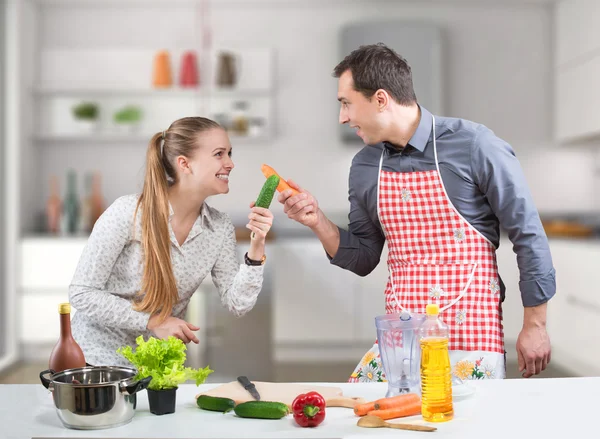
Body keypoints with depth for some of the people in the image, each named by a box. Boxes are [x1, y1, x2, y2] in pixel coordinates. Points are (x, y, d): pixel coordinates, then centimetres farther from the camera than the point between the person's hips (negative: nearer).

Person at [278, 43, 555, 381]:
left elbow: (528, 235, -6)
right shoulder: (364, 167, 6)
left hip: (472, 340, -4)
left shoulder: (472, 144, -11)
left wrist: (535, 326, -4)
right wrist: (318, 222, -2)